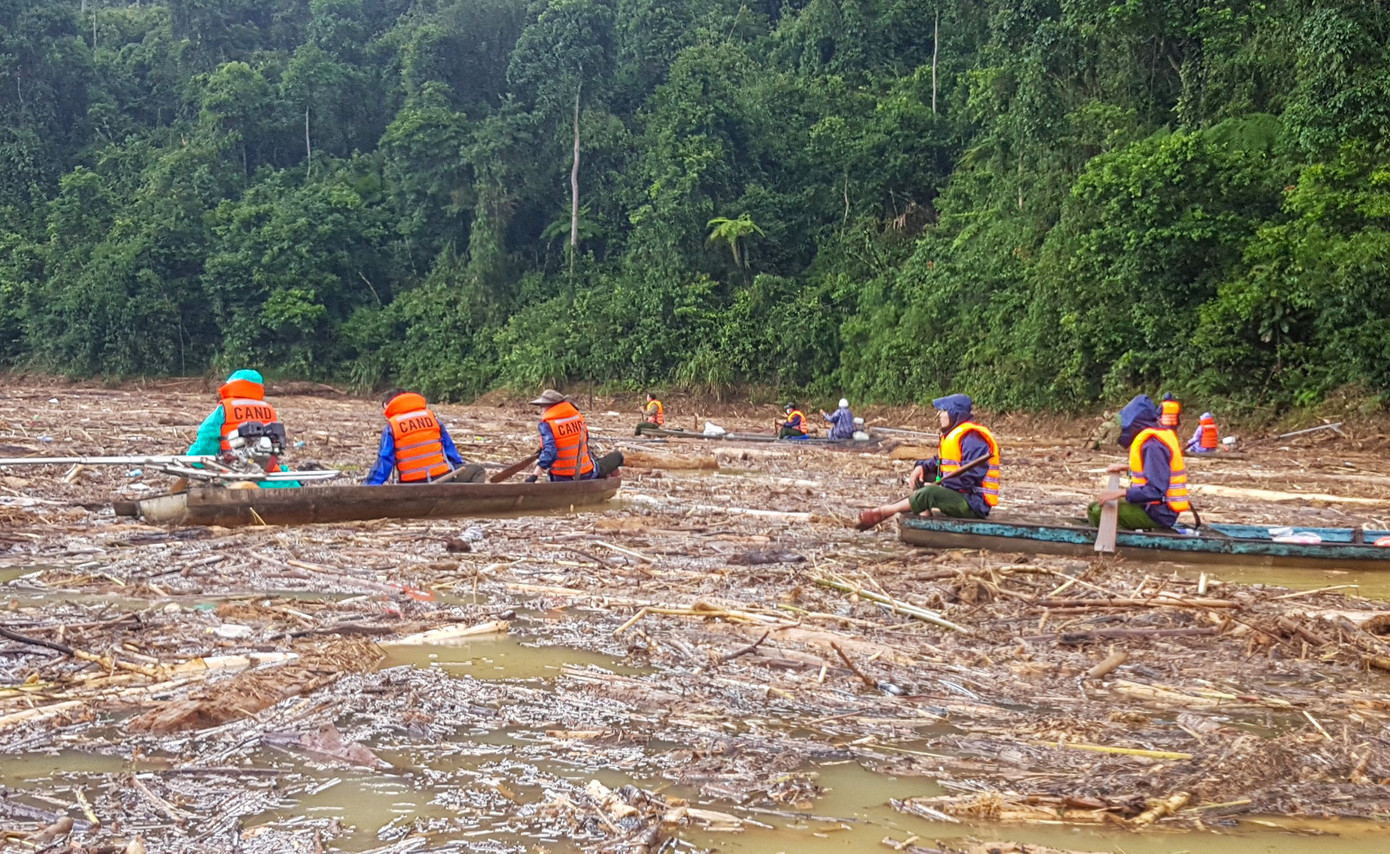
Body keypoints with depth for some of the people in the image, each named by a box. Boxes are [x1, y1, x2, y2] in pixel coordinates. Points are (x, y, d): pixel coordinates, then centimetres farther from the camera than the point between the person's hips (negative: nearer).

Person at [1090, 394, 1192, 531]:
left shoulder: (1153, 445, -22)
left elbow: (1156, 490, -28)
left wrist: (1121, 493, -29)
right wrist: (1126, 466, 23)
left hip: (1159, 514, -11)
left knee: (1099, 513, -19)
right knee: (1095, 507, 14)